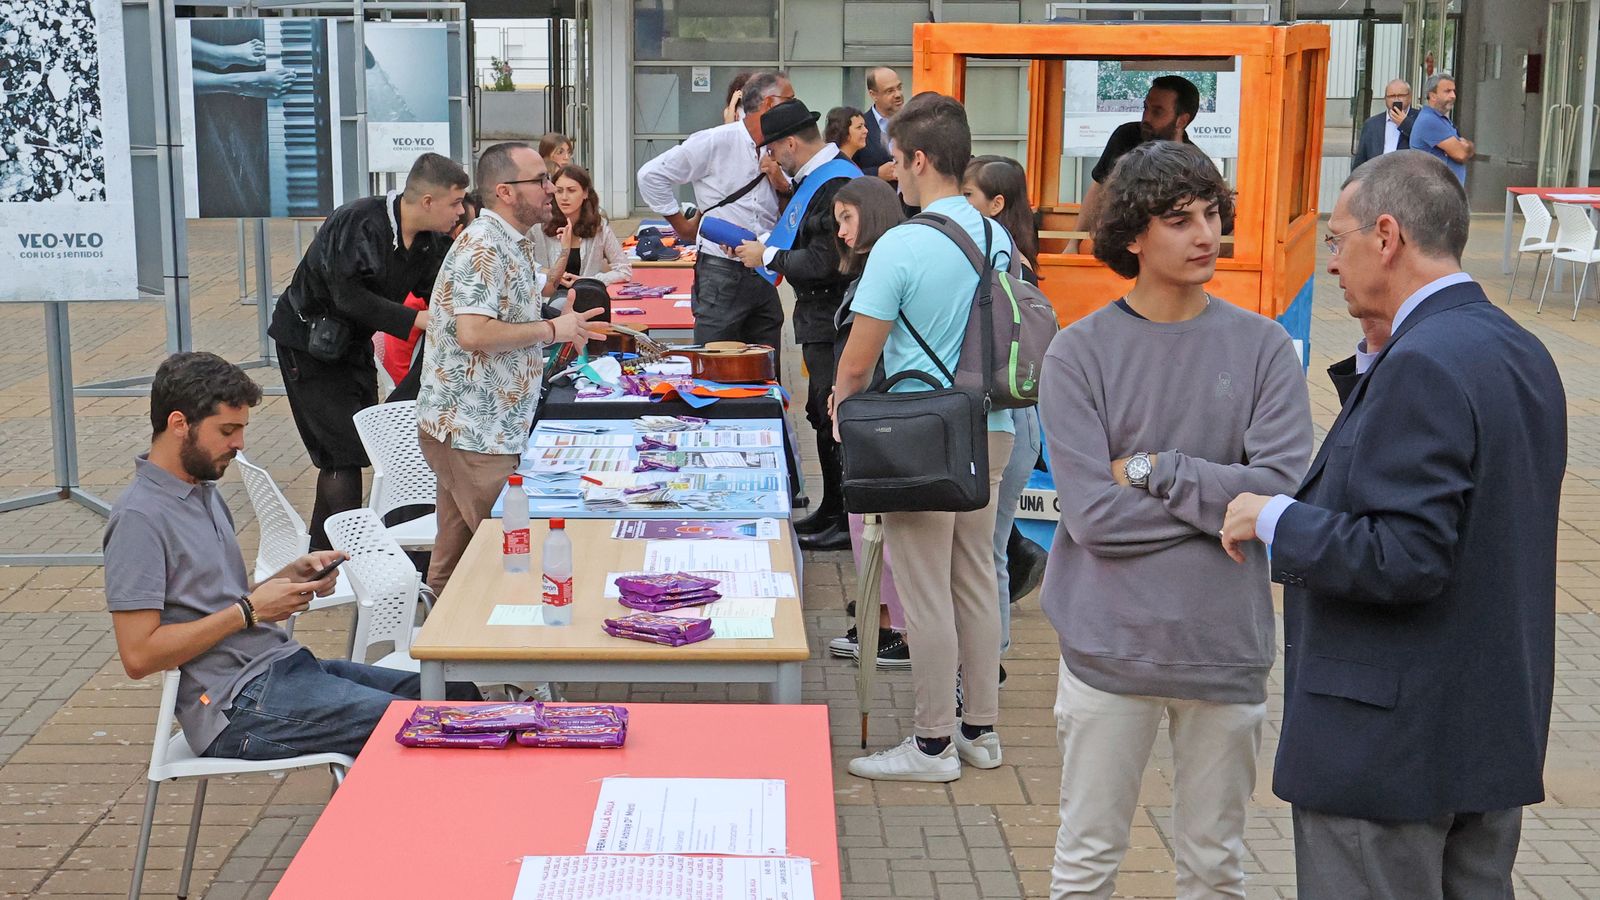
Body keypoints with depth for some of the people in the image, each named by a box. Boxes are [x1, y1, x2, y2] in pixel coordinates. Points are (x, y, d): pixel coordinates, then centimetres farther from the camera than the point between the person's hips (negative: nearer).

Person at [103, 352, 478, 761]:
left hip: (283, 665, 10)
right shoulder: (140, 517, -13)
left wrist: (291, 576, 4)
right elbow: (139, 656, -18)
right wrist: (248, 611, -15)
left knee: (456, 694, -1)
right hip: (240, 704, -9)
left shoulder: (203, 491, 17)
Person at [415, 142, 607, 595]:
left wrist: (566, 324, 11)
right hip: (471, 433, -10)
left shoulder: (513, 243, 14)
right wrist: (552, 329, -17)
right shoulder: (483, 246, -17)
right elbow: (472, 333, -27)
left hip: (480, 428, 10)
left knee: (455, 555, 16)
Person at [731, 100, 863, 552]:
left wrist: (768, 256, -12)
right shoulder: (816, 177, 13)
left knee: (835, 419, -4)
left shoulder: (836, 183, -20)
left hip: (830, 320, -11)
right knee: (823, 415, 18)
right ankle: (832, 512, 29)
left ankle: (849, 525, 4)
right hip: (820, 315, 11)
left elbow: (825, 262, -24)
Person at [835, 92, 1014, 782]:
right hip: (990, 430, 7)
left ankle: (933, 744, 12)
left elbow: (857, 364, -13)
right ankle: (981, 730, 26)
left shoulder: (901, 246, -17)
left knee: (926, 595, 2)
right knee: (976, 582, 16)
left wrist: (841, 410, 6)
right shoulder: (1000, 238, 4)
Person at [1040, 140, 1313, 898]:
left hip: (1227, 645, 2)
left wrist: (1151, 470, -14)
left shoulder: (1262, 348, -2)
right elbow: (1093, 515, -15)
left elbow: (1281, 490, -12)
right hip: (1110, 643, -1)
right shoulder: (1080, 352, -7)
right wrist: (1221, 503, -11)